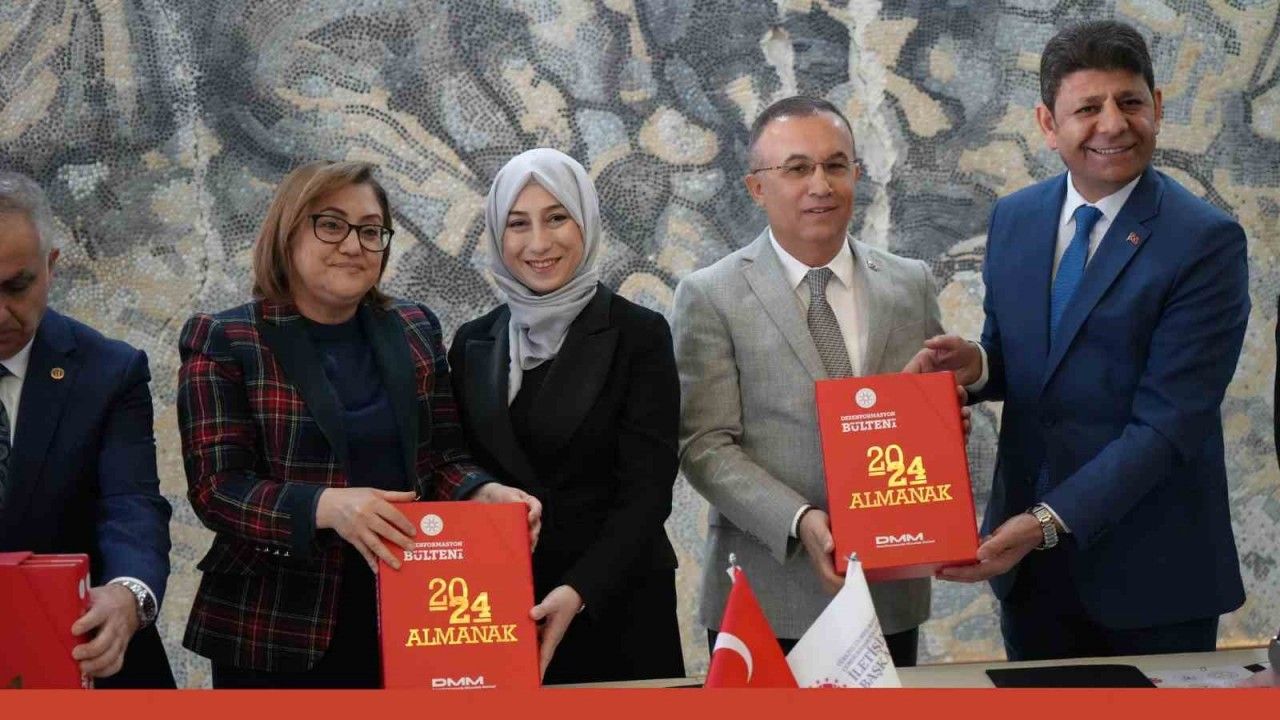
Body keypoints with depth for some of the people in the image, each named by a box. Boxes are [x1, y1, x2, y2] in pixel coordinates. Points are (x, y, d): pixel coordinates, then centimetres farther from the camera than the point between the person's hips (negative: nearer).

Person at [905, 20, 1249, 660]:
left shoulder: (1207, 242, -14)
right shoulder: (1014, 218, 4)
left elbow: (1166, 425, -18)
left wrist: (1048, 522, -25)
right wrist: (977, 364, -8)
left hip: (1148, 574, -4)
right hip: (1027, 560, 5)